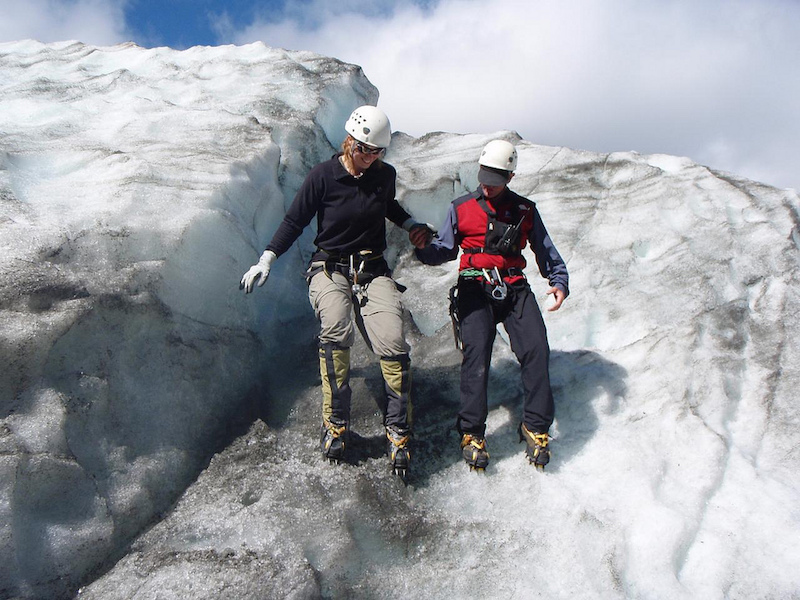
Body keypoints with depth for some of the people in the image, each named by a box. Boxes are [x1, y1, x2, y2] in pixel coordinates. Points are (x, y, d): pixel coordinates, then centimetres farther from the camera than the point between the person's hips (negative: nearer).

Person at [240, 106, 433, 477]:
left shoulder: (385, 175, 4)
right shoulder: (323, 176, -6)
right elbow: (295, 221, 1)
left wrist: (412, 227, 10)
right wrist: (266, 261, -6)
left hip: (373, 271, 2)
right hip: (330, 269, -2)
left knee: (393, 344, -19)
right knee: (336, 332, -31)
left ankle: (398, 432, -6)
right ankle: (335, 425, -17)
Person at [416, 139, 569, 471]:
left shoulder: (525, 210, 16)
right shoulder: (461, 208, 13)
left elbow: (546, 251, 18)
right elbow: (443, 250, 8)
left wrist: (559, 282, 0)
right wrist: (419, 245, -14)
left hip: (515, 289, 2)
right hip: (475, 291, -1)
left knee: (536, 350, -19)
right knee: (476, 352, -22)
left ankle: (536, 428, -7)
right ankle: (472, 434, -15)